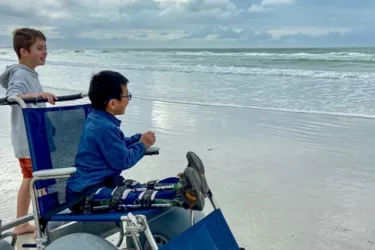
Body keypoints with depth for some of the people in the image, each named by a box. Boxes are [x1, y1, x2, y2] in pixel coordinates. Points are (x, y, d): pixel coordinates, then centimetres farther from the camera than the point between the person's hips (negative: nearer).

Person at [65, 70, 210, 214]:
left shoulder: (98, 121, 10)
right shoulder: (104, 128, -22)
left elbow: (117, 145, 25)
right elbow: (123, 161, -16)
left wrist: (139, 139, 11)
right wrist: (142, 145, -1)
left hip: (102, 182, 10)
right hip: (86, 195, -10)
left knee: (144, 188, -6)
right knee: (138, 197, -29)